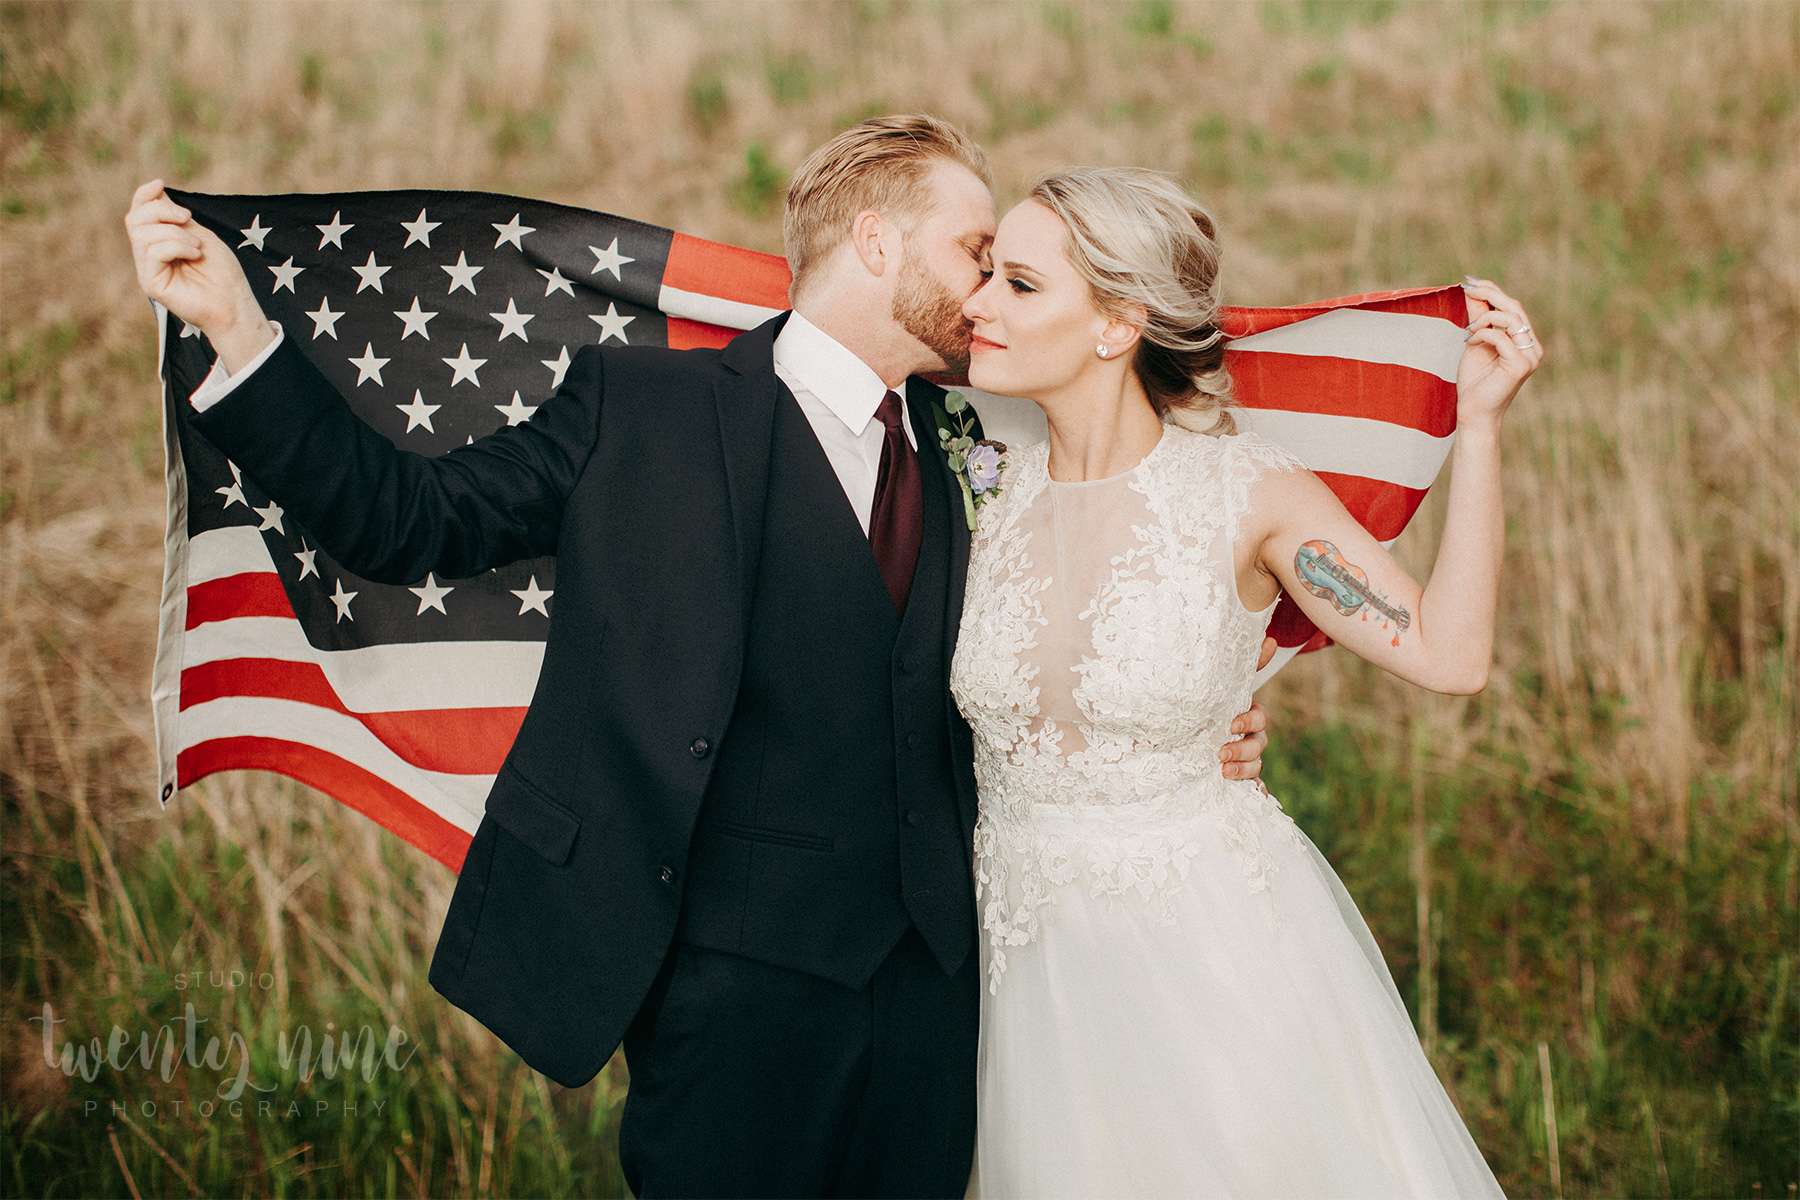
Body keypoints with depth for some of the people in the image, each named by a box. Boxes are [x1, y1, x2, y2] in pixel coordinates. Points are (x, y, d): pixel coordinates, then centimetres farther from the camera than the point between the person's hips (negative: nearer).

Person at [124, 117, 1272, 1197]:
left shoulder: (957, 459, 12)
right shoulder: (649, 405, -3)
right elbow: (414, 521, -3)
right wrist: (238, 325, -10)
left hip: (931, 970, 5)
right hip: (737, 973, -5)